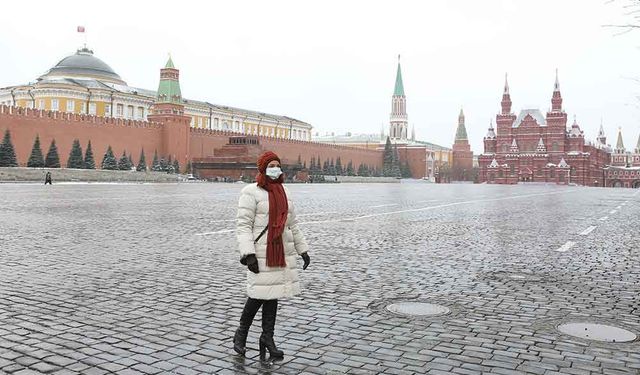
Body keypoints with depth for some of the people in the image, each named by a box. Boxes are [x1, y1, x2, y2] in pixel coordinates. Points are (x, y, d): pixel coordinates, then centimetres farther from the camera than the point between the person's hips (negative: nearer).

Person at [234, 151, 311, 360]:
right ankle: (241, 334, 18)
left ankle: (267, 338, 19)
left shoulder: (283, 193, 15)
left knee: (272, 295, 8)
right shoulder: (251, 192, -5)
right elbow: (244, 226, -11)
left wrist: (303, 250, 17)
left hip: (282, 254, 6)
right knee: (258, 294, -5)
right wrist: (248, 254, -20)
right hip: (261, 253, -6)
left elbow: (292, 225, 20)